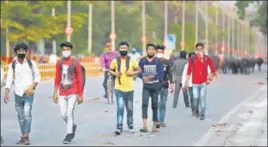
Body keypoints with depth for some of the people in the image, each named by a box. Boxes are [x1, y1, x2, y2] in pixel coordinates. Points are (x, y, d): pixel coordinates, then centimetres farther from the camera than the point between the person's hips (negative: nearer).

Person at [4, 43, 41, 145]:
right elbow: (9, 80, -2)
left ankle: (26, 137, -13)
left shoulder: (31, 63, 0)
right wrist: (7, 94, -11)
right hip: (18, 93, 2)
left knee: (27, 114, -14)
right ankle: (23, 136, 18)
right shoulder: (12, 65, 1)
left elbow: (37, 76, 4)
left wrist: (32, 86, -12)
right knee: (21, 116, 9)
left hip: (28, 93, -2)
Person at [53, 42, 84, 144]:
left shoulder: (75, 63, -7)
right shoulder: (59, 63, 5)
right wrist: (55, 93, 8)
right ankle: (72, 126, 31)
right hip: (62, 94, 4)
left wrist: (80, 95, -6)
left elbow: (80, 80, -4)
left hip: (73, 93, -4)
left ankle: (69, 135, 1)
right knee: (63, 114, 4)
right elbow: (57, 79, 11)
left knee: (69, 113, -8)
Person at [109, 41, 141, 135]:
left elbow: (139, 70, 6)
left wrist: (132, 73, -12)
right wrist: (114, 73, -8)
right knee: (120, 107, -13)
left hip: (129, 88, 1)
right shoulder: (115, 61, -2)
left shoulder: (132, 61, -2)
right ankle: (119, 127, -14)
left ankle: (130, 125, 31)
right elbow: (110, 70, 12)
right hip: (119, 88, -1)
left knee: (129, 108, 13)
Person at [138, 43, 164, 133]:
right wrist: (143, 77, -19)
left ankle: (154, 126, 15)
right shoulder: (142, 61, 5)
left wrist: (153, 77, -24)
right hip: (146, 86, 1)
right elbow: (139, 72, 2)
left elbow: (160, 74, -6)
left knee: (155, 105, 6)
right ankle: (144, 126, -21)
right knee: (144, 104, -14)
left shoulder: (158, 61, 1)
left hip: (155, 86, 0)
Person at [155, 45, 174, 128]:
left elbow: (170, 74, 12)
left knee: (163, 104, 8)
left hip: (165, 86, 4)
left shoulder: (167, 62, 10)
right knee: (157, 103, -14)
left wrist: (172, 84, 6)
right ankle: (157, 121, -19)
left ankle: (162, 121, 14)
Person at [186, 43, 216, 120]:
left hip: (204, 82, 0)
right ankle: (196, 110, 25)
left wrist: (210, 79, 0)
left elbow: (213, 69, 9)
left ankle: (202, 114, 3)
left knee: (202, 98, -4)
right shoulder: (192, 59, 2)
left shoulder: (207, 58, 3)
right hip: (195, 82, 0)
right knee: (196, 97, -4)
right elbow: (189, 71, 3)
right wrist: (187, 81, -1)